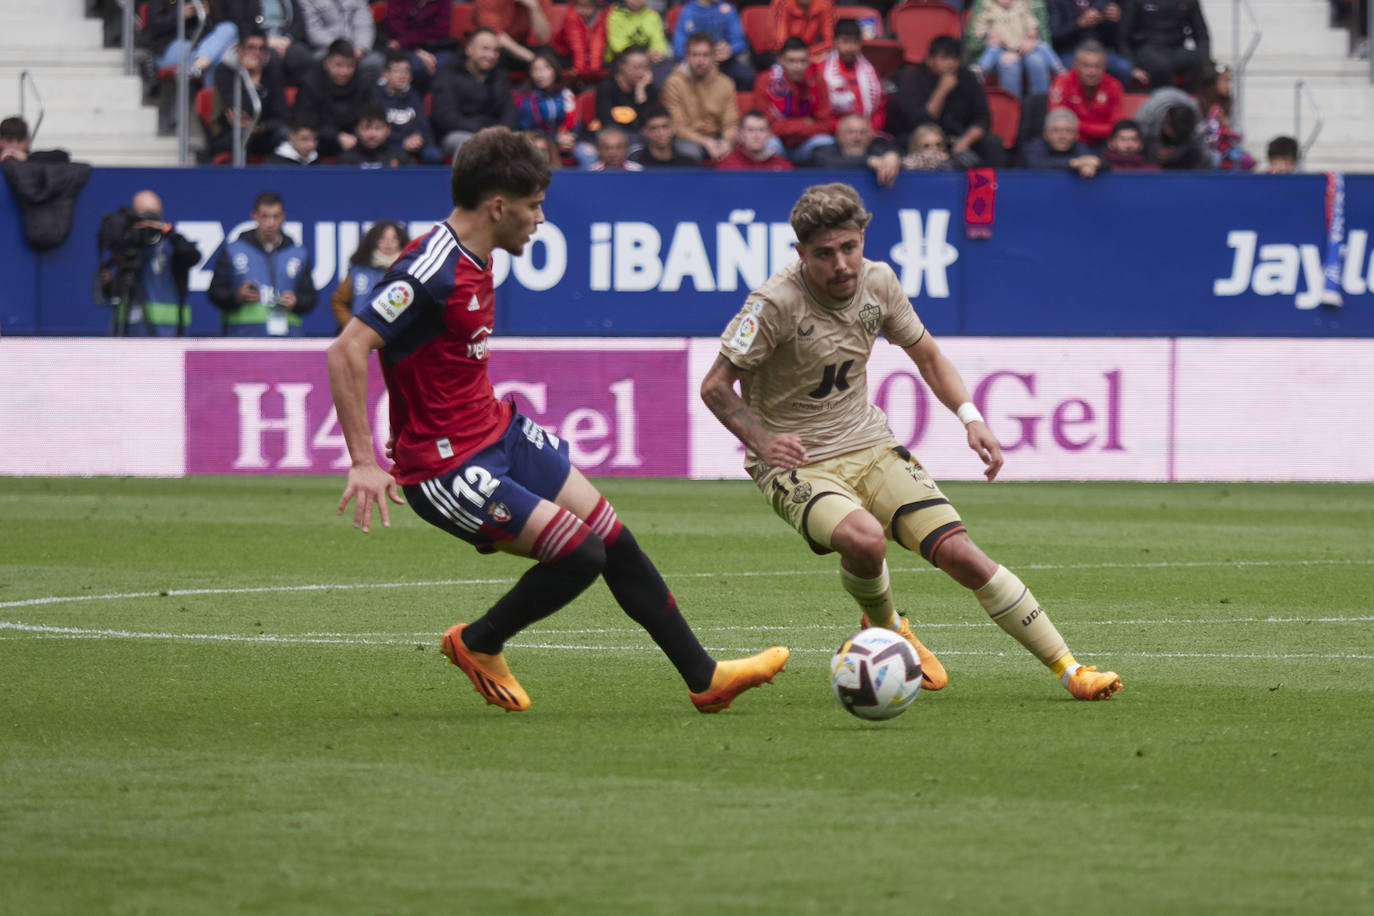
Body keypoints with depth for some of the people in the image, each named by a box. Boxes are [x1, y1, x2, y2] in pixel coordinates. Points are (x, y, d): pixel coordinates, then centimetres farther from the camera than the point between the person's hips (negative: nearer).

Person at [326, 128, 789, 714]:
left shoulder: (475, 261, 7)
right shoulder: (432, 271, -24)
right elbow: (346, 351, -28)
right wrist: (363, 462, -29)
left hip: (499, 432, 10)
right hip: (446, 467, -10)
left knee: (614, 539, 9)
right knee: (578, 554, -16)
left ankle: (705, 679, 18)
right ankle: (477, 644, 9)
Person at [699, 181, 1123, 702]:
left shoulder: (878, 282, -2)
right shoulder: (777, 303, -19)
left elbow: (926, 356, 14)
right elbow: (716, 385, -13)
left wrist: (971, 418, -1)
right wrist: (762, 440, -29)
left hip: (869, 446, 5)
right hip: (796, 463, -5)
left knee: (960, 554, -10)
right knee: (864, 537, -35)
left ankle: (1068, 670, -1)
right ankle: (884, 628, 1)